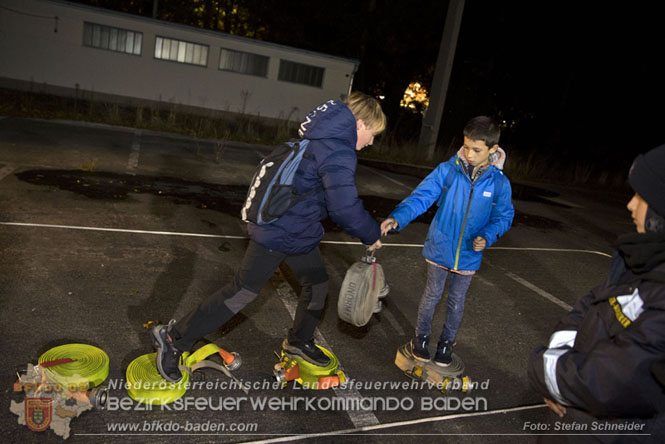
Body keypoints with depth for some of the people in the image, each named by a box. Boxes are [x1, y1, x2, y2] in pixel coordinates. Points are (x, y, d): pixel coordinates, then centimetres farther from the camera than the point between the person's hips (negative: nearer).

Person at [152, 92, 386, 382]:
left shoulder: (324, 137, 8)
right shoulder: (338, 152, -23)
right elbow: (345, 209, -25)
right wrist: (372, 236, -9)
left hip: (301, 233, 10)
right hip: (278, 233, -10)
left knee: (317, 285, 20)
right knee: (242, 292, -3)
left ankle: (299, 341, 42)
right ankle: (173, 339, 11)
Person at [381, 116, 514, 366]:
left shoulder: (500, 183, -9)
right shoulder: (447, 170, -14)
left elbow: (503, 217, 1)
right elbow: (421, 197, -17)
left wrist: (487, 236, -18)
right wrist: (397, 218, -33)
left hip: (468, 256, 1)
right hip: (439, 249, -1)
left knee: (456, 302, 18)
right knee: (432, 296, 15)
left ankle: (446, 343, 41)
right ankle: (421, 337, 38)